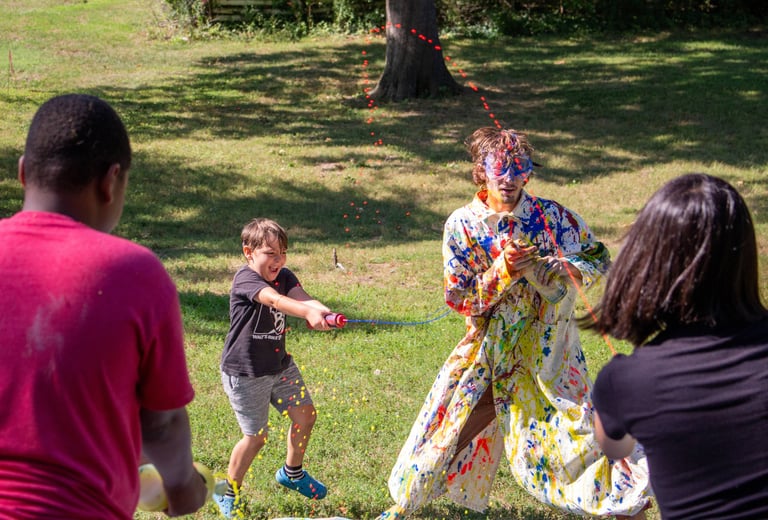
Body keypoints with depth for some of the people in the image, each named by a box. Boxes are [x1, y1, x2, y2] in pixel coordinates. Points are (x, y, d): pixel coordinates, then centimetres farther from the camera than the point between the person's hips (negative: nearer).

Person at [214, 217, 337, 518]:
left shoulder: (284, 277, 0)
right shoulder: (245, 279, -21)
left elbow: (302, 298, -20)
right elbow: (275, 300, -40)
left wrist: (322, 311, -43)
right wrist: (308, 313, -57)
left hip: (280, 366, 7)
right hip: (245, 373, -7)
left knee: (305, 415, 13)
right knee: (256, 436, -3)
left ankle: (292, 473, 39)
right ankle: (229, 493, 20)